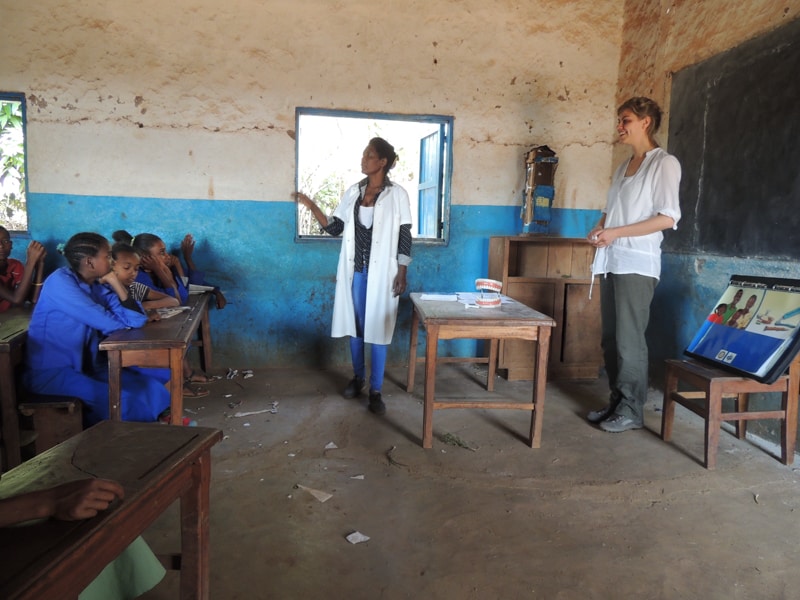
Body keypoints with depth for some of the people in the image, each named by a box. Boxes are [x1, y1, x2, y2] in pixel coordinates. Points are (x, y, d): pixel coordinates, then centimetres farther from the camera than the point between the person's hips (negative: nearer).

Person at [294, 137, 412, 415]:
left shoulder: (397, 194, -6)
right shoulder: (353, 192, 7)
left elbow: (404, 238, -6)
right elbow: (335, 228, 8)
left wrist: (402, 274, -9)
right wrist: (312, 206, -3)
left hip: (381, 272, -4)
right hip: (354, 270, 5)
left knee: (378, 329, 0)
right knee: (354, 325, 12)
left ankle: (375, 390, 9)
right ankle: (357, 377, 31)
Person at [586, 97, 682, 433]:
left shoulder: (664, 163, -4)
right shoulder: (624, 166, 19)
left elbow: (668, 218, -13)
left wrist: (616, 233, -17)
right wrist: (598, 229, 1)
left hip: (636, 264, -7)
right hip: (610, 261, 7)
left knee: (629, 339, -4)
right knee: (610, 338, 9)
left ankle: (632, 410, 7)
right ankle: (616, 402, 19)